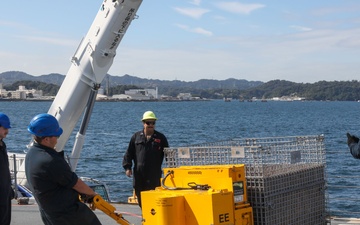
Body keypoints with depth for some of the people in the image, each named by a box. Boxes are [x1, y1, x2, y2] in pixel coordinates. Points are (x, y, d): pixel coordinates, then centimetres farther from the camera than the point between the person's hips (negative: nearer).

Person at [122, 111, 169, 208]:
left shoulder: (160, 138, 6)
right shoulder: (136, 137, 9)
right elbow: (129, 153, 10)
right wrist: (127, 167, 2)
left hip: (154, 174, -2)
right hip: (139, 173, 3)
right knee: (141, 198, 10)